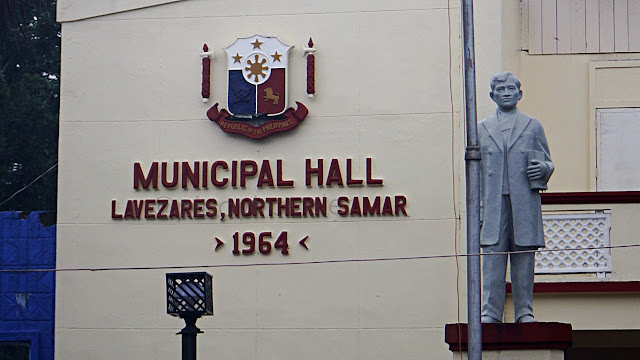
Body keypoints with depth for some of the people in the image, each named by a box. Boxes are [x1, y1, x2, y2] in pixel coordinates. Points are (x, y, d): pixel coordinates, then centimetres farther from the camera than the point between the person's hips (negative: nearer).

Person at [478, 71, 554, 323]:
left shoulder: (533, 126, 14)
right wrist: (477, 207, 4)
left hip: (525, 204, 0)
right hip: (493, 204, 0)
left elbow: (547, 162, 17)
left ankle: (525, 311, 5)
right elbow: (475, 172, 13)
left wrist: (543, 168, -8)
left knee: (524, 260, 0)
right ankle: (490, 312, -5)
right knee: (492, 258, -6)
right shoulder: (481, 129, 15)